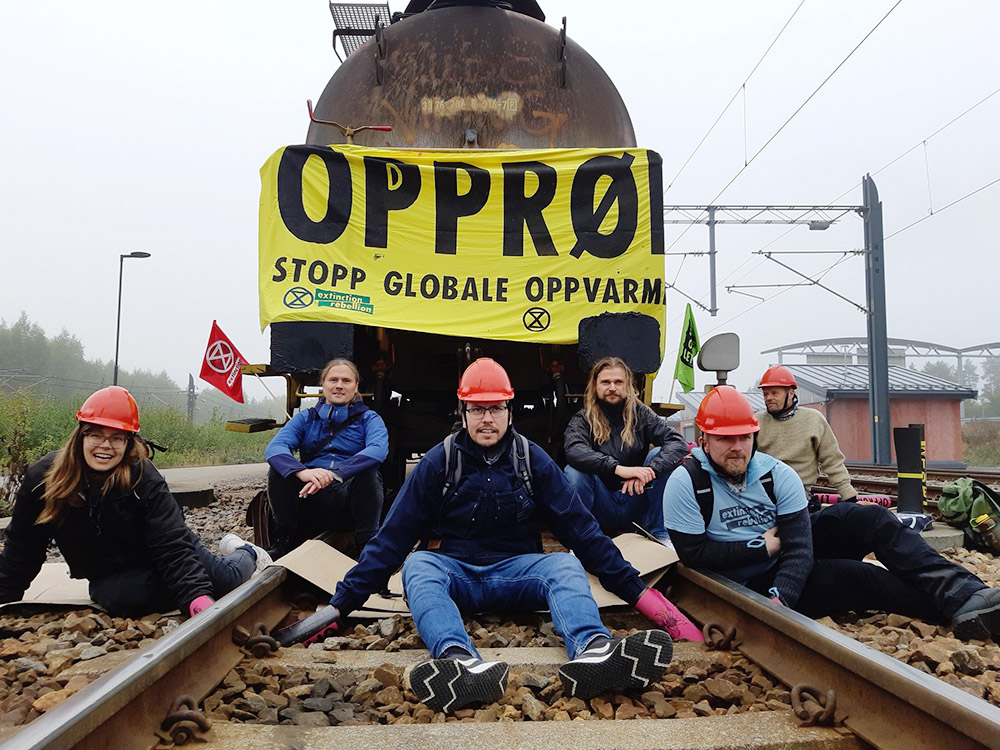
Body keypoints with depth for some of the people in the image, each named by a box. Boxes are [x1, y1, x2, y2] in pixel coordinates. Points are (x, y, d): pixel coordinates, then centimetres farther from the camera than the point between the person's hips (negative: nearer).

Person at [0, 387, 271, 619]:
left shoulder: (145, 480, -23)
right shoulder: (42, 478, -16)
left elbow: (172, 547, -29)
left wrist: (198, 596, -44)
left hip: (159, 558, -2)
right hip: (111, 577, 2)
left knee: (227, 580, -19)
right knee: (124, 596, -34)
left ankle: (246, 555, 22)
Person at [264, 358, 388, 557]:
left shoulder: (368, 419, 8)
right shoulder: (305, 418, 13)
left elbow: (378, 450, -17)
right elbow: (274, 448, -7)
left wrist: (335, 474, -34)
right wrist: (302, 472, -31)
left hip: (349, 496, -2)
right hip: (309, 495, 2)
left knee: (367, 474, -31)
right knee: (279, 469, -21)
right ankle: (283, 543, -8)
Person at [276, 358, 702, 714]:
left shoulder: (532, 460, 3)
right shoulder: (439, 462, 0)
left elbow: (580, 528, 3)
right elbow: (394, 536, 0)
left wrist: (636, 591, -1)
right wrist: (341, 603, -6)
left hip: (516, 573, 1)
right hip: (454, 573, -1)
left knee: (566, 565, -28)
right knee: (418, 566, -32)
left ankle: (591, 652, -60)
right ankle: (462, 663, -62)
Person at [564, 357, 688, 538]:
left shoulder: (641, 414, 2)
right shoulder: (582, 419, -3)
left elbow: (679, 443, -13)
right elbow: (573, 451, -26)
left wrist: (649, 470, -31)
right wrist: (618, 469, -39)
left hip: (637, 506, 2)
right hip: (602, 508, -2)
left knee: (660, 455, -17)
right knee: (574, 470, -27)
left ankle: (660, 534, -9)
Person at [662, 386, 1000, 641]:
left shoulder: (778, 474, -7)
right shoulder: (685, 483, -16)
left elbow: (798, 546, -15)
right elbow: (694, 553, -19)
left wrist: (779, 598, -32)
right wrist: (762, 548, -19)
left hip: (792, 567, 5)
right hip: (751, 584, -5)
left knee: (868, 518, -17)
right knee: (852, 576, -26)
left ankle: (965, 594, -23)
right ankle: (956, 605, -17)